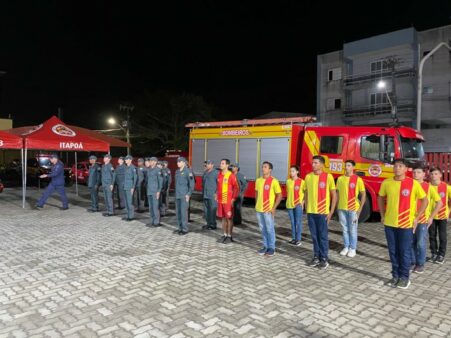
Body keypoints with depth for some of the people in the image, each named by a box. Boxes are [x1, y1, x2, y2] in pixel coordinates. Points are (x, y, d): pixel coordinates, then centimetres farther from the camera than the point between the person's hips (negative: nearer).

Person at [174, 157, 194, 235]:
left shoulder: (187, 171, -9)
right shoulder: (177, 171, 13)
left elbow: (192, 184, -10)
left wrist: (189, 194, -13)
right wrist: (176, 193, 14)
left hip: (184, 195, -7)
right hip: (177, 195, 7)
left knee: (183, 212, -6)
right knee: (178, 212, 10)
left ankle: (185, 229, 3)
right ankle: (180, 228, 19)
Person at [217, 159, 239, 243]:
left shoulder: (231, 175, -11)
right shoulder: (219, 175, 8)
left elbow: (236, 188, -9)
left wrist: (233, 199, -12)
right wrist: (217, 196, 14)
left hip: (228, 201, -6)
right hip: (220, 200, 6)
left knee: (229, 218, 2)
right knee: (223, 218, 12)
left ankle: (229, 236, 11)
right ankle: (225, 235, 23)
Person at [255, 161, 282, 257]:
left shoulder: (274, 181, -9)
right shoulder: (258, 180, 8)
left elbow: (279, 195, -7)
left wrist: (274, 208, -12)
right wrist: (256, 205, 11)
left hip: (268, 210, -5)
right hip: (259, 209, 5)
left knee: (270, 229, 2)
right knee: (263, 229, 12)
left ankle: (272, 248, 14)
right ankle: (265, 246, 24)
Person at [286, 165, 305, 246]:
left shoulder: (301, 181, -7)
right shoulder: (288, 181, 7)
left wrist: (303, 202, -10)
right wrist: (288, 201, 8)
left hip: (298, 204, -5)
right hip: (289, 204, 5)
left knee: (298, 222, -1)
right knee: (292, 222, 11)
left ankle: (298, 239, 6)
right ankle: (293, 238, 20)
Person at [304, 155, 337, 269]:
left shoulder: (328, 177, -7)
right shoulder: (308, 177, 6)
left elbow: (334, 195, -3)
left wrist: (331, 212, -7)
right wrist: (307, 209, 8)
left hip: (323, 212, -4)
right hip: (311, 212, 4)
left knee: (323, 236, 3)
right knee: (314, 236, 11)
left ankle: (324, 259, 15)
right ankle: (316, 256, 23)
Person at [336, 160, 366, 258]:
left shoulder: (358, 179, -6)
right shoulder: (340, 179, 5)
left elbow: (363, 194, -2)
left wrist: (360, 208, -7)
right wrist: (337, 206, 8)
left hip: (353, 209, -3)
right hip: (342, 208, 3)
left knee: (352, 229, 5)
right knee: (345, 229, 12)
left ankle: (353, 249, 16)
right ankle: (346, 247, 23)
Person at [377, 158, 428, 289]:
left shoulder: (413, 184, -8)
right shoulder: (386, 183, 0)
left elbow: (425, 200, 1)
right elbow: (380, 198, 15)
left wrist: (416, 217, -2)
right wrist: (382, 215, 9)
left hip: (406, 224, -3)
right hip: (390, 223, 3)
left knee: (405, 251, 5)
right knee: (393, 251, 11)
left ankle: (404, 277, 20)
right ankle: (395, 275, 24)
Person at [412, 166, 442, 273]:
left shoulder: (428, 187, -4)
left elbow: (439, 202, 0)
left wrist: (431, 217, -4)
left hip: (423, 220, -3)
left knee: (420, 243, 0)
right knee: (411, 242, 9)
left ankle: (420, 264, 16)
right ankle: (412, 262, 23)